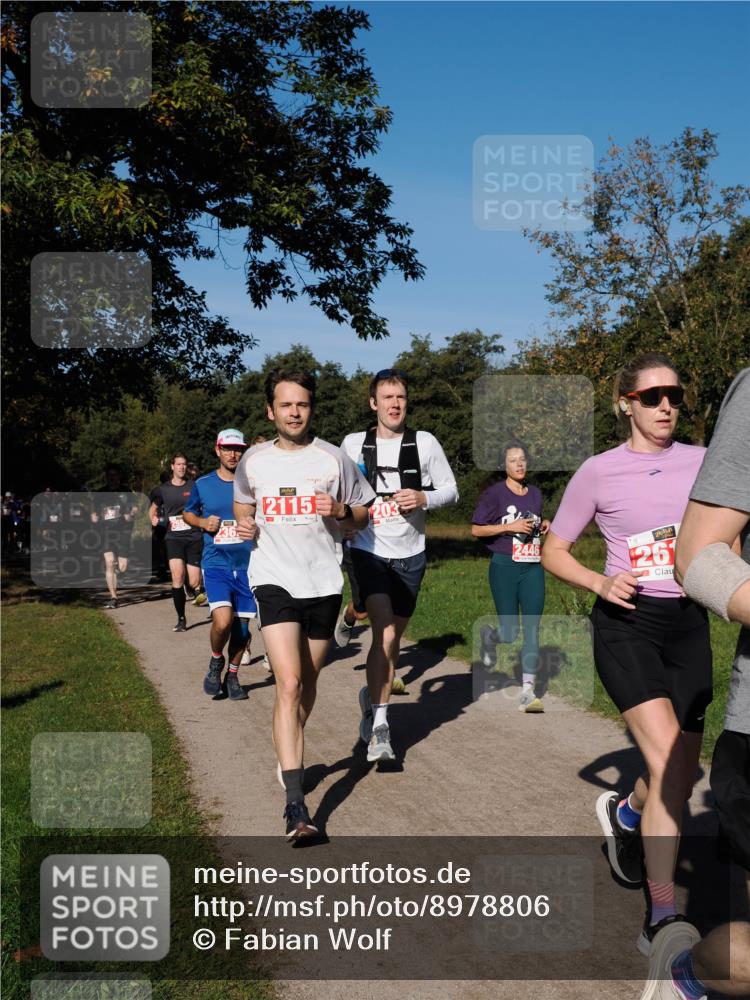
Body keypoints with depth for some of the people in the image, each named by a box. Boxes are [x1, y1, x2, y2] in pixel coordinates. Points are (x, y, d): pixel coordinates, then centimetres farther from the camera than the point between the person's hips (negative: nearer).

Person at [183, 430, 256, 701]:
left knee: (242, 624, 8)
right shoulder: (203, 484, 4)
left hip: (247, 565, 1)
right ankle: (216, 661, 11)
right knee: (222, 620, -19)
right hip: (216, 564, -1)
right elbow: (187, 513, 18)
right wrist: (203, 522, -3)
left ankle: (232, 675, 29)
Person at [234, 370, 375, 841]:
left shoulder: (333, 458, 1)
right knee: (289, 684, -15)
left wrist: (340, 511, -13)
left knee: (307, 684, 14)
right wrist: (244, 525, 1)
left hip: (324, 582, 1)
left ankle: (291, 756, 43)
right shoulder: (254, 461, 5)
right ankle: (296, 806, -17)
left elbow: (364, 514, 9)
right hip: (274, 580, -1)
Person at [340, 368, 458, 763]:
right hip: (368, 550, -2)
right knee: (384, 632, -18)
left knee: (394, 635, 14)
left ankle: (372, 695, 39)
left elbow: (450, 489, 4)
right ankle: (379, 724, -11)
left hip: (410, 554, 2)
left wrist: (423, 498, -14)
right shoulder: (353, 444, 1)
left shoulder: (425, 443, -1)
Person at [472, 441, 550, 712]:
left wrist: (544, 525, 6)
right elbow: (476, 529, -6)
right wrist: (510, 526, -15)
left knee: (532, 629, -4)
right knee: (510, 633, 0)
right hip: (504, 566, -4)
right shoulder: (494, 493, -4)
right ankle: (489, 636, 37)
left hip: (533, 567, 4)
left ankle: (527, 692, 0)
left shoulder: (535, 494, 13)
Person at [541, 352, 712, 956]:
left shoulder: (703, 463, 5)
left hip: (689, 624, 4)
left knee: (681, 777, 9)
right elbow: (553, 552, 4)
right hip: (627, 622, -4)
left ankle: (626, 812, 43)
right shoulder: (598, 472, -2)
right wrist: (600, 583, -13)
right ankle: (662, 918, -7)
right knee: (669, 763, -19)